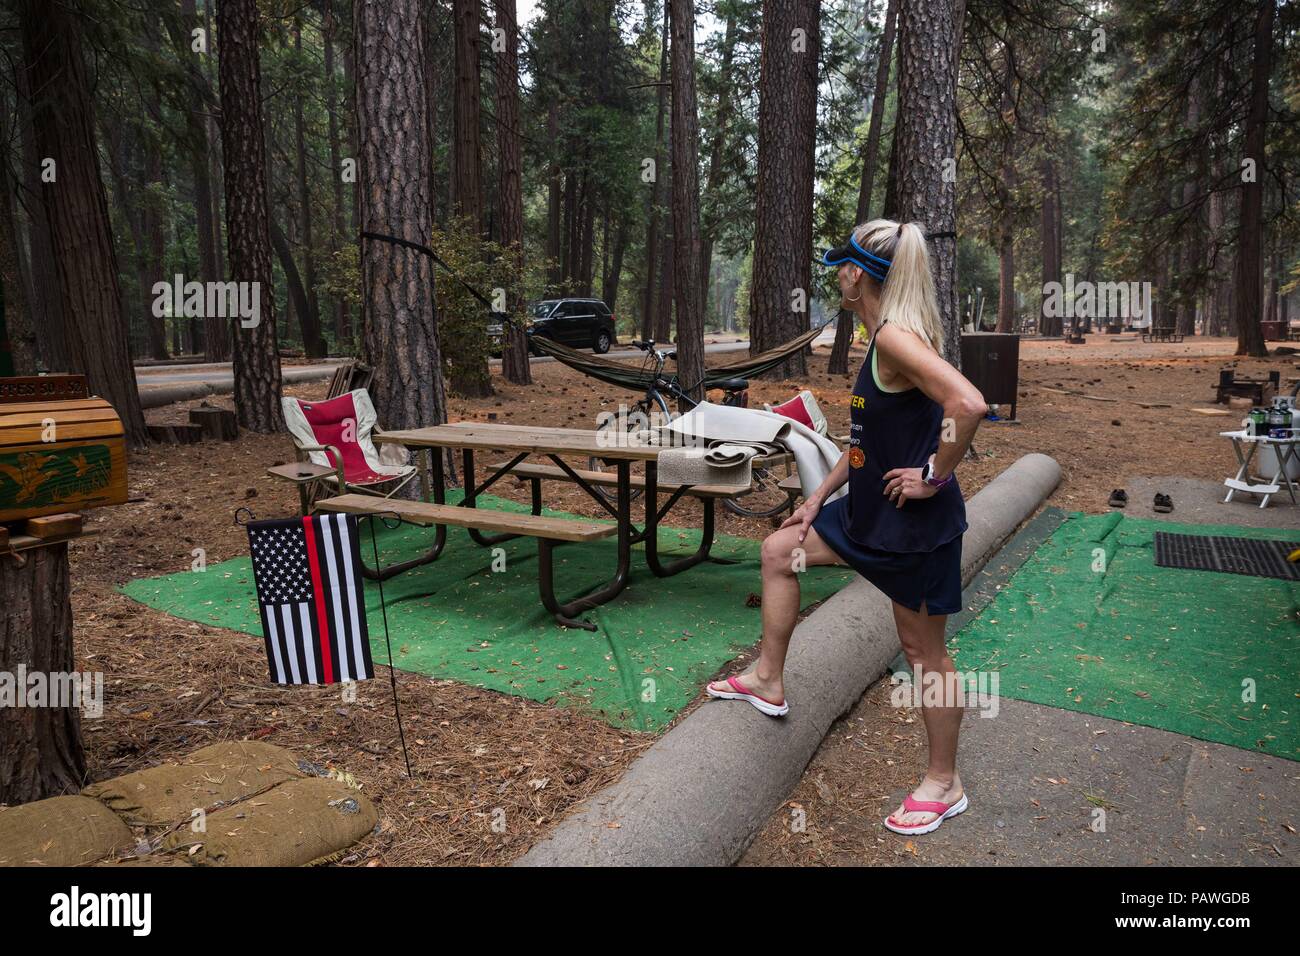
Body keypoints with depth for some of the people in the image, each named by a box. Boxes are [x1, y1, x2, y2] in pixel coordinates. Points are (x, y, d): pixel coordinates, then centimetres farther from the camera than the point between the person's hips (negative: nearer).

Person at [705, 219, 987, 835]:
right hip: (869, 510, 10)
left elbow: (968, 404, -37)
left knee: (923, 650, 5)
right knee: (778, 551, 18)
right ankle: (768, 681, 31)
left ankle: (944, 785, 26)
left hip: (915, 521, -10)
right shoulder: (884, 339, 9)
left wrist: (934, 476, -23)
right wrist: (820, 495, 17)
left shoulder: (896, 337, -22)